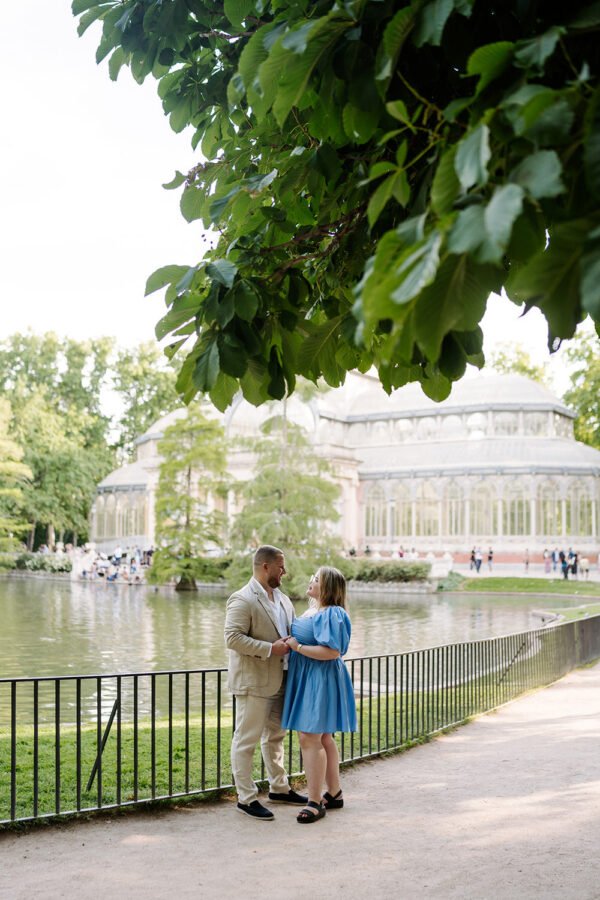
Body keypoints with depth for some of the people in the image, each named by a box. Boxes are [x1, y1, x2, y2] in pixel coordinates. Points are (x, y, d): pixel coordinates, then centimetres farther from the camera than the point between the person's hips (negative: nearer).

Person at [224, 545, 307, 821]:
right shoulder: (242, 600, -15)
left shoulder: (282, 598, 12)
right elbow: (233, 638, -23)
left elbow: (290, 629, 25)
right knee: (246, 740, -1)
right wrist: (270, 649, -23)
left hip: (278, 681, 9)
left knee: (275, 736, 20)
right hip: (253, 682, -9)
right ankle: (246, 798, 6)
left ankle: (279, 787, 33)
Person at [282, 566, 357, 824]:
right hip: (306, 680, 10)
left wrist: (298, 647, -21)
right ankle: (334, 794, 27)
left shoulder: (331, 614, -18)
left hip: (320, 681, -10)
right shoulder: (313, 610, 13)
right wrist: (291, 643, 10)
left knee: (310, 738, -8)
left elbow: (331, 651, -26)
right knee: (323, 737, 16)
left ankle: (315, 802, -1)